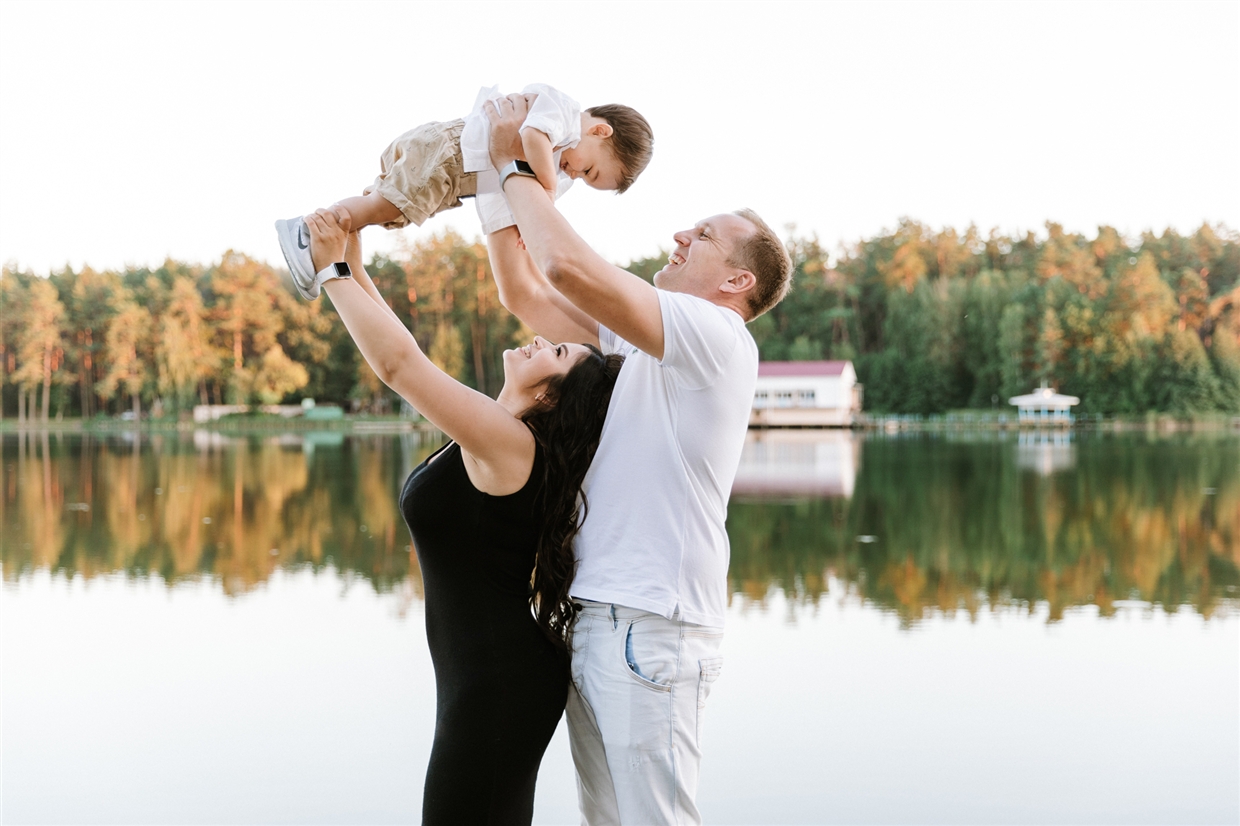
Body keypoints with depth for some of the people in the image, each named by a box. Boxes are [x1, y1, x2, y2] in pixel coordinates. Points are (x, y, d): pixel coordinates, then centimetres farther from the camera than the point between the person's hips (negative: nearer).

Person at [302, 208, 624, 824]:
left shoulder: (509, 442, -18)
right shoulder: (495, 437, 9)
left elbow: (397, 363, -23)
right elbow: (405, 360, 16)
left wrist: (334, 270, -13)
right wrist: (356, 268, 11)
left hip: (498, 686, -10)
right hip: (489, 679, 10)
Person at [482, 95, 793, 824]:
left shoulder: (717, 336, -10)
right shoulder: (651, 340, 18)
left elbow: (570, 265, -20)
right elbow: (527, 295, 21)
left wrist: (517, 164, -7)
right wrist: (497, 185, 14)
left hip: (649, 626, -9)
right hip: (595, 618, 9)